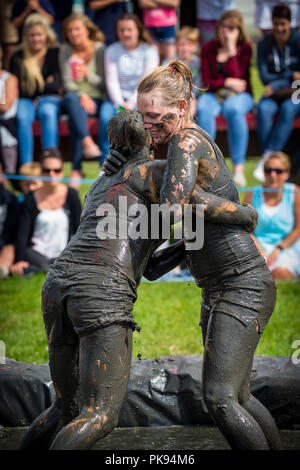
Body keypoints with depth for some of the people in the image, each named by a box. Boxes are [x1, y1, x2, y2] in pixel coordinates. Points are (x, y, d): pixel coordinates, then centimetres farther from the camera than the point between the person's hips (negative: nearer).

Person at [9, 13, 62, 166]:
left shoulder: (56, 53, 6)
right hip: (25, 101, 1)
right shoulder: (18, 57, 7)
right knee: (22, 117, -34)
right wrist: (45, 84, -5)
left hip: (48, 99, 0)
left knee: (48, 113, -35)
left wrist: (30, 86, -5)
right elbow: (16, 88, 0)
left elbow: (56, 85, -3)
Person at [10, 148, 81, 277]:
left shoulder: (71, 195, 5)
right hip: (37, 252, -2)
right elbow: (22, 233, 0)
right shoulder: (31, 200, 3)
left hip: (62, 254, 2)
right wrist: (19, 260, -16)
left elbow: (79, 229, 6)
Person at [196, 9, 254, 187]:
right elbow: (206, 82, 3)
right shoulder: (208, 48, 8)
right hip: (214, 94, 2)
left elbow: (236, 76, -13)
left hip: (239, 95, -2)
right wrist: (228, 82, -11)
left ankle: (239, 167, -40)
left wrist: (231, 49, -15)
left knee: (234, 109, -38)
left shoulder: (245, 48, 1)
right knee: (203, 109, -34)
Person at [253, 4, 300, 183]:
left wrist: (277, 84, -16)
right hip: (274, 93, 2)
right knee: (264, 109, -31)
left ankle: (265, 160, -40)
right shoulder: (264, 44, 3)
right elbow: (264, 76, -1)